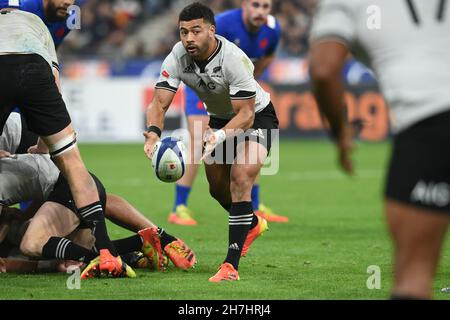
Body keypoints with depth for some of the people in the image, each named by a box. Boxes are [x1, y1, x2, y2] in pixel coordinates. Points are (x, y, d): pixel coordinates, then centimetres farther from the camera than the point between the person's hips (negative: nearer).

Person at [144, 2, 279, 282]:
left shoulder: (233, 59, -35)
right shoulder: (177, 58, -20)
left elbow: (246, 114, -34)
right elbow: (160, 103, -22)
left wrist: (219, 137, -52)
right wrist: (153, 133, -43)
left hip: (257, 116, -6)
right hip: (220, 119, 6)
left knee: (240, 179, -25)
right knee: (218, 188, 14)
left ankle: (231, 265, -27)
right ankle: (253, 225, 48)